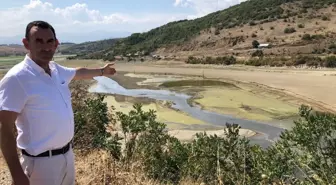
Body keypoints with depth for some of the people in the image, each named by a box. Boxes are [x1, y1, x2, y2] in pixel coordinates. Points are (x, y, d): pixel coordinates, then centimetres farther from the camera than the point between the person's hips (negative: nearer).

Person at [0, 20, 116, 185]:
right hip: (41, 161, -7)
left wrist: (102, 71, 39)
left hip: (67, 153, 8)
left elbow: (79, 73, 24)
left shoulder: (57, 70, 2)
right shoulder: (16, 78, -20)